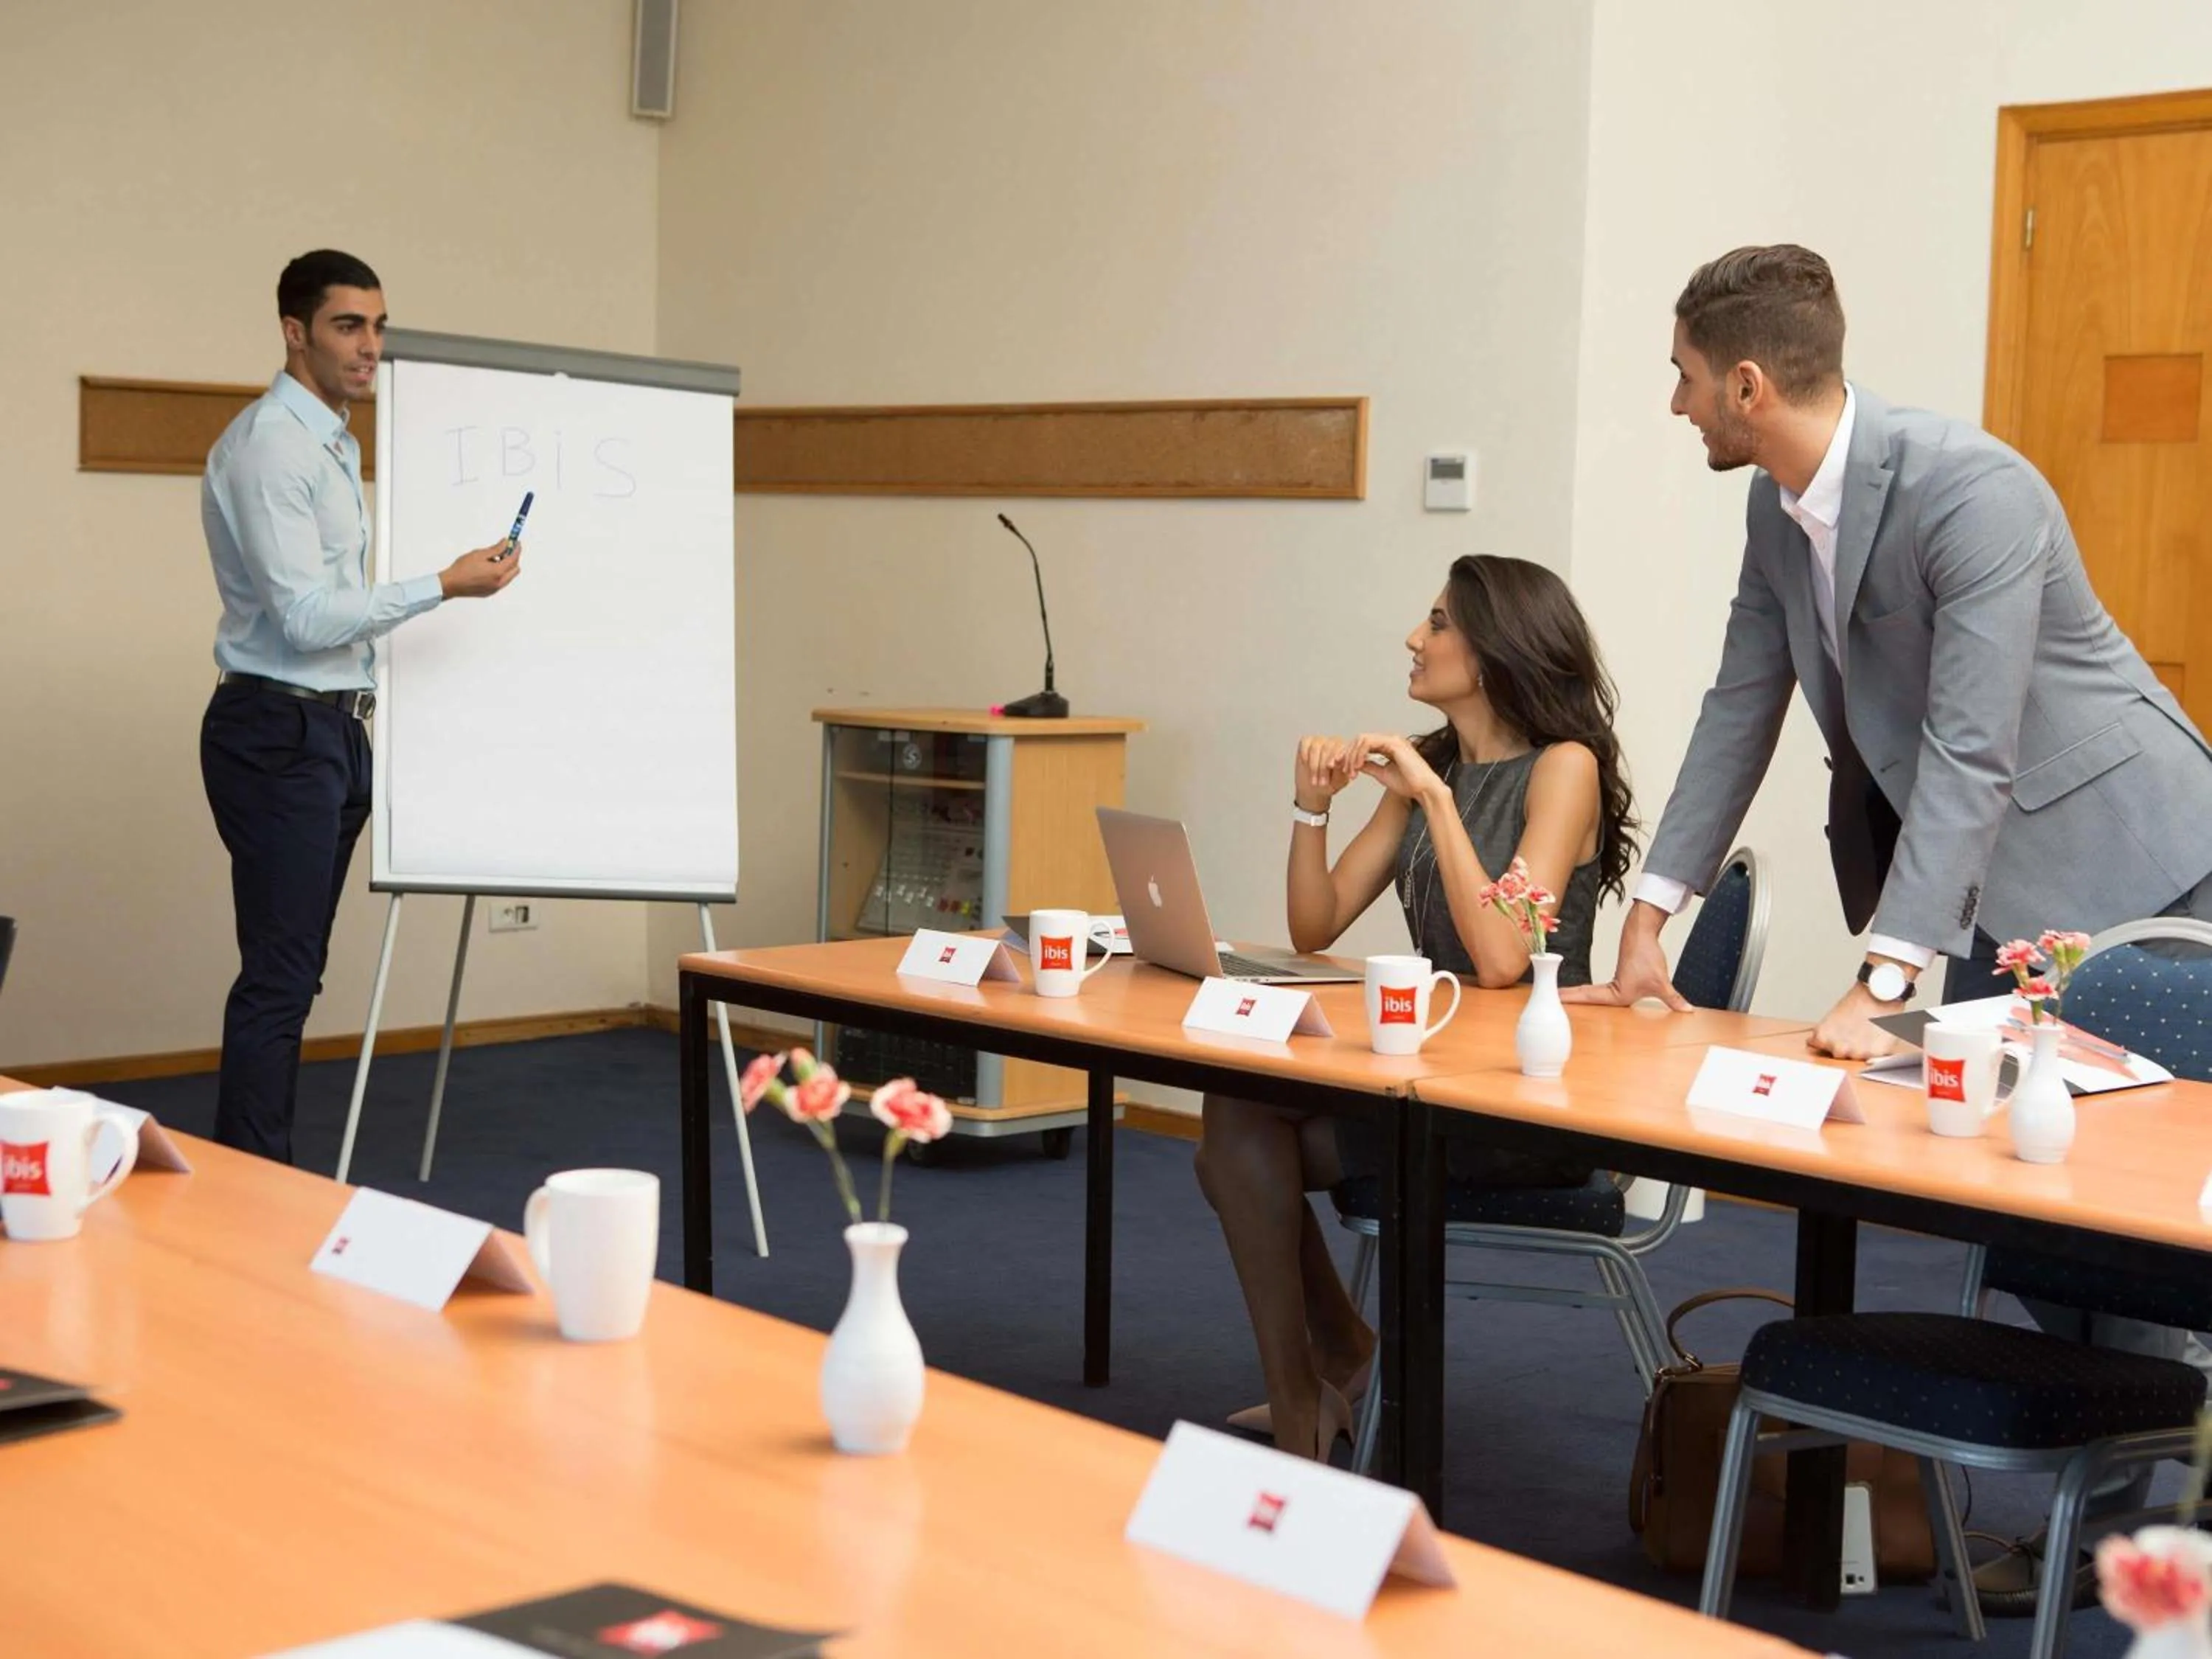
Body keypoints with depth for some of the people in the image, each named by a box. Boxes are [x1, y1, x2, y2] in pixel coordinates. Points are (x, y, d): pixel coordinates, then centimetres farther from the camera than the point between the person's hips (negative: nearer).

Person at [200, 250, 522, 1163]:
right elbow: (306, 615, -21)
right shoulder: (270, 446, -16)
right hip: (279, 733, -10)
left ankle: (266, 1179, 17)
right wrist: (444, 586, -18)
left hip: (331, 729, 10)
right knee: (279, 977, -8)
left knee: (294, 974, 11)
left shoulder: (333, 443, 16)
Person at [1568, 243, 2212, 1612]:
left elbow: (1969, 752, -31)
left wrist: (1884, 982, -34)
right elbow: (1740, 711, 5)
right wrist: (1652, 916, 3)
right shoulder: (1778, 507, -1)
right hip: (1986, 884, 8)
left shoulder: (1974, 492, -26)